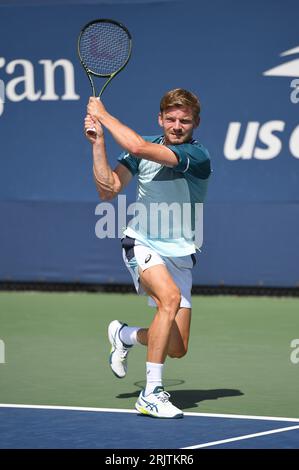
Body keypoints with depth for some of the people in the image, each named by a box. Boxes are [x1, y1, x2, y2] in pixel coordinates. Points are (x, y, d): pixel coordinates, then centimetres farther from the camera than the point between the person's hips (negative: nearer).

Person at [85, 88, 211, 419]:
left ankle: (125, 335, 34)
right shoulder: (146, 147, 2)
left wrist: (103, 114, -14)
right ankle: (151, 395, -26)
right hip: (142, 244, 0)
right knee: (170, 296, -32)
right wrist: (98, 141, -6)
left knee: (177, 349, 1)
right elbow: (108, 190, 1)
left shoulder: (197, 156, -14)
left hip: (179, 254, 1)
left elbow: (139, 147, -25)